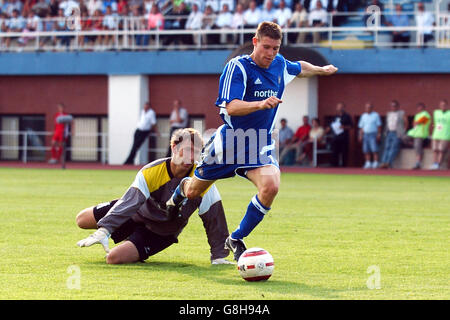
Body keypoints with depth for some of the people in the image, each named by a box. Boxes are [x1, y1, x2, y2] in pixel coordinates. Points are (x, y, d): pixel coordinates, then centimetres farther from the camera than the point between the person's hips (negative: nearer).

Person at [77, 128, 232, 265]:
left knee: (114, 258, -21)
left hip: (160, 234, -2)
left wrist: (219, 256, -18)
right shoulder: (151, 172, -26)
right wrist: (104, 230, -43)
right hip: (137, 213, 2)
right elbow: (129, 202, -32)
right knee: (82, 220, 6)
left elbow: (214, 219, -18)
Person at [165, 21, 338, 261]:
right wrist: (261, 104, -44)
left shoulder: (280, 65, 3)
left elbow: (300, 68, 29)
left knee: (271, 186, -26)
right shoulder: (238, 67, -17)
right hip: (230, 140, -4)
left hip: (259, 145, 4)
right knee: (193, 192, 11)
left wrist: (322, 70, 40)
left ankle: (236, 239, -9)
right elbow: (231, 107, -29)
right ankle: (181, 190, 53)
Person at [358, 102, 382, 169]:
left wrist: (379, 134, -9)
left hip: (373, 134, -5)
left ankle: (375, 163, -10)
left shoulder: (376, 115, 1)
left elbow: (379, 125, -2)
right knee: (366, 150, 3)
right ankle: (368, 163, 9)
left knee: (374, 150, -11)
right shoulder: (363, 116, 15)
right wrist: (360, 135, 10)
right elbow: (361, 126, 17)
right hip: (365, 134, 5)